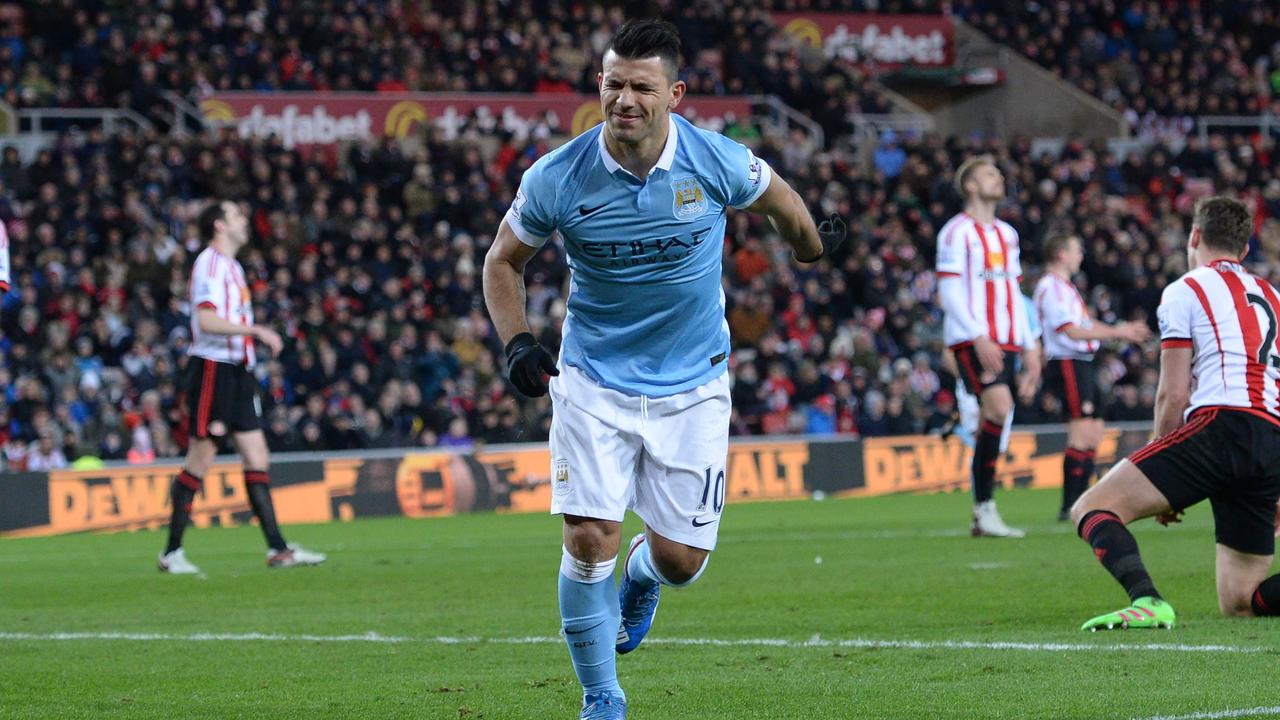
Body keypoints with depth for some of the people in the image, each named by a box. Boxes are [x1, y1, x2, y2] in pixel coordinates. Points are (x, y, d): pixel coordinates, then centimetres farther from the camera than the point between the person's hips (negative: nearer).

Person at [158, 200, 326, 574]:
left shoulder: (230, 266, 18)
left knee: (256, 455, 4)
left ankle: (277, 549, 2)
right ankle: (172, 552, 2)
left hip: (236, 372, 9)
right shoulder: (210, 263, -12)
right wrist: (256, 330, -24)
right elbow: (207, 320, -24)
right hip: (213, 369, -9)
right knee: (200, 459, -5)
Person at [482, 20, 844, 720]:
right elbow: (503, 259, 3)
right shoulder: (556, 178, -15)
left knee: (681, 558, 0)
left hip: (692, 386, 1)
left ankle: (641, 574, 40)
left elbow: (777, 198, 10)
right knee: (589, 540, -13)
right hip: (594, 382, -1)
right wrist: (517, 342, -10)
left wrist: (812, 246, 28)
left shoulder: (717, 162, -14)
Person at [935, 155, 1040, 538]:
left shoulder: (1007, 234, 20)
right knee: (999, 406, -22)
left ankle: (983, 516, 6)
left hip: (1006, 341, 7)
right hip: (972, 339, -7)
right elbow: (949, 293, -9)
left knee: (991, 420, 4)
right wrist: (979, 339, -18)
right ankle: (984, 509, -20)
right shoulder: (957, 232, -2)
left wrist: (1030, 347, 17)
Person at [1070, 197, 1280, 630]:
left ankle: (1147, 601, -36)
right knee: (1238, 602, 12)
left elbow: (1173, 395, 4)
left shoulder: (1185, 291, 10)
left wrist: (1164, 486, 13)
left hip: (1221, 423, -7)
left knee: (1091, 510, -7)